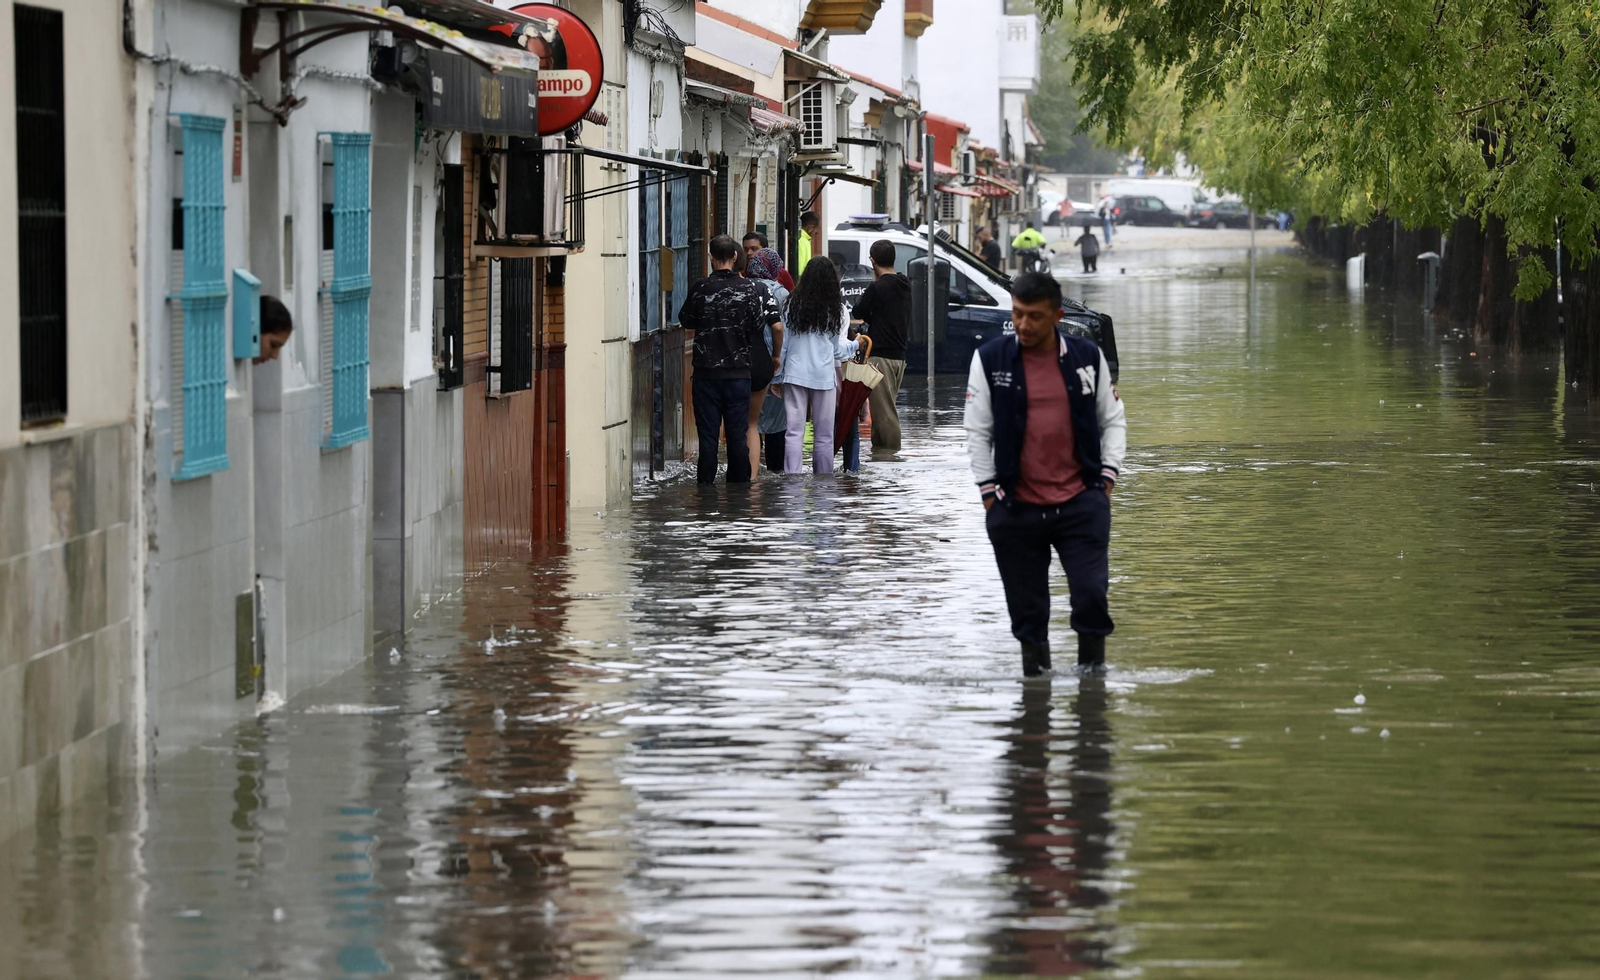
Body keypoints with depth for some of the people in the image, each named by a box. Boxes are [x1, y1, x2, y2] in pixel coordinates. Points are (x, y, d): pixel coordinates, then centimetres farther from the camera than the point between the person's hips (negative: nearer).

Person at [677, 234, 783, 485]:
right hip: (739, 372, 1)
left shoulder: (700, 288, -6)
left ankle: (706, 485, 4)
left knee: (708, 435, 4)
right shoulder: (752, 288, -4)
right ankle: (740, 487, 11)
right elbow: (777, 326, -4)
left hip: (706, 372, -1)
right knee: (738, 435, 8)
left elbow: (686, 321, 7)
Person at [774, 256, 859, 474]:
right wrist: (855, 345, 26)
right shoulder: (835, 308, 0)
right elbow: (838, 349, 5)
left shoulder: (793, 303, 2)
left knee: (794, 432, -2)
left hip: (795, 374, 1)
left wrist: (777, 376, 9)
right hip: (824, 376, -1)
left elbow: (782, 343, 2)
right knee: (824, 436, 7)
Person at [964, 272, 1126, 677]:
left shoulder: (1088, 357, 5)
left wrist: (1107, 477, 2)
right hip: (1017, 507, 0)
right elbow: (978, 431, 5)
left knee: (1091, 593, -10)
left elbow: (1113, 419, 12)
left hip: (1080, 502, 0)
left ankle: (1092, 666, 8)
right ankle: (1035, 670, 16)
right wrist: (989, 492, 1)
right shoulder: (990, 359, 2)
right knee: (1027, 607, 4)